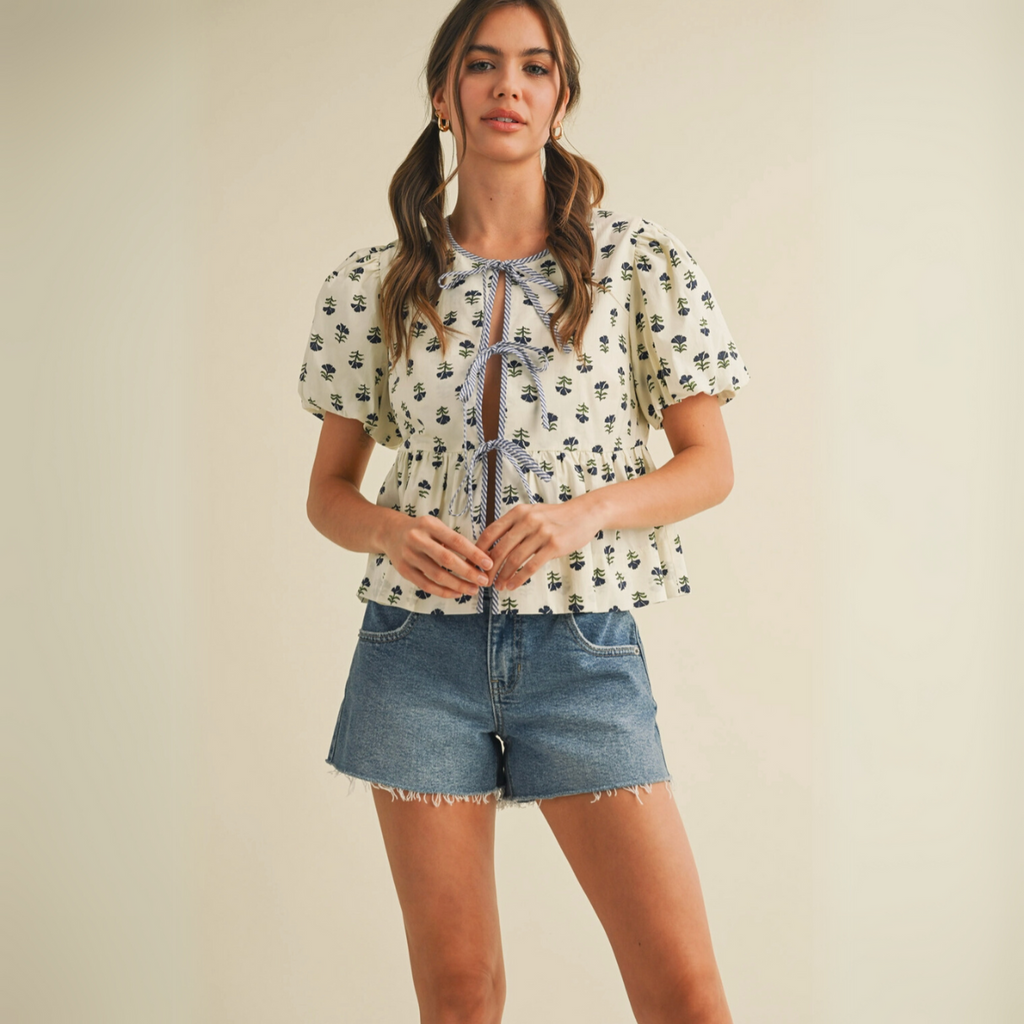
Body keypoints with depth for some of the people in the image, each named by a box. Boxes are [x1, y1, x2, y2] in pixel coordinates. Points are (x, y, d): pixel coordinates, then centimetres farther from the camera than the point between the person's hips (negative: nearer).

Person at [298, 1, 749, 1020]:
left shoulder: (643, 262, 0)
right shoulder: (373, 285, 4)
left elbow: (710, 465, 3)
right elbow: (328, 489, 10)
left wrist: (587, 512, -15)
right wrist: (390, 530, -13)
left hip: (584, 647, -1)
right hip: (422, 648, 1)